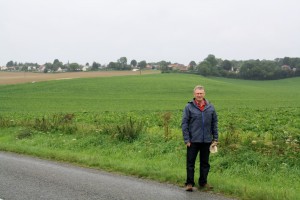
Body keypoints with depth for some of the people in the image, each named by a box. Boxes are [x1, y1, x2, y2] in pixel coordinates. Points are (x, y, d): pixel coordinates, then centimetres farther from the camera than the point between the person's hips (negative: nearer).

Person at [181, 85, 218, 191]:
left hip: (206, 141, 3)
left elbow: (214, 123, 9)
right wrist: (186, 139, -9)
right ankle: (189, 183, 11)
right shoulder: (189, 107, -4)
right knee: (190, 163, 3)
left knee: (205, 163, 12)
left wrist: (215, 139, 5)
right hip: (193, 141, -3)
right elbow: (184, 124, -4)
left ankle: (203, 182, 24)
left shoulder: (210, 107, 5)